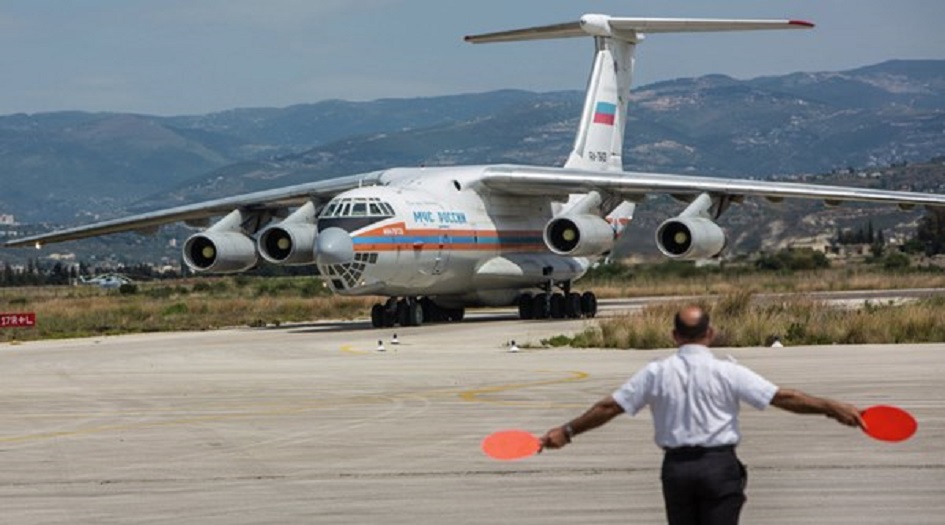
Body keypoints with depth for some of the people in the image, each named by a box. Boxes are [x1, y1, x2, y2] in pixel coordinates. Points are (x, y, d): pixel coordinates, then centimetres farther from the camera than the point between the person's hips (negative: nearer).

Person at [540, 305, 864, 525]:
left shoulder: (656, 373, 1)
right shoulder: (727, 373, -6)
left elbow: (609, 407, 4)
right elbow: (782, 398, -8)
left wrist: (567, 431, 14)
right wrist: (832, 408, -4)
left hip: (676, 467, 3)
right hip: (719, 465, -3)